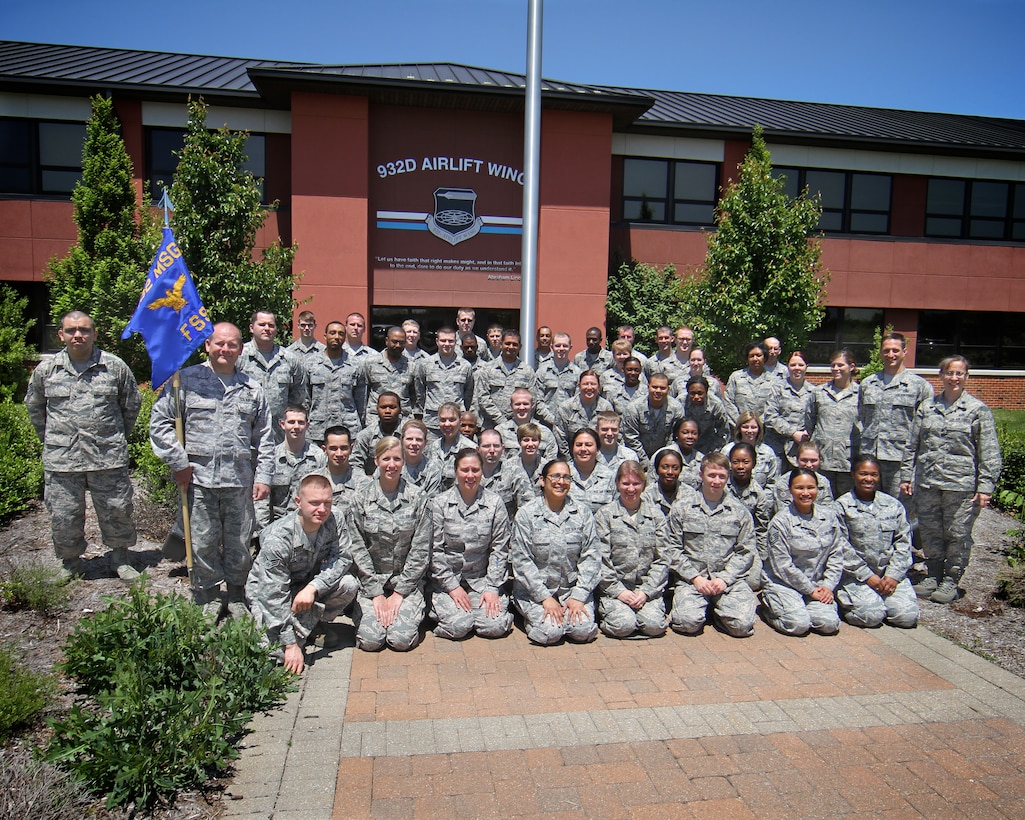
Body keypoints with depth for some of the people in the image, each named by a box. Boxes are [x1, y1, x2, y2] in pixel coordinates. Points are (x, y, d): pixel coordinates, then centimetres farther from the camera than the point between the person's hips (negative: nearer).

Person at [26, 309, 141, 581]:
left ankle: (120, 559, 26)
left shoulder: (115, 367, -1)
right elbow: (34, 406, 20)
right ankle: (70, 563, 29)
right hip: (61, 459, 1)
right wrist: (49, 439, 18)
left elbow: (132, 404, 12)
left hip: (108, 457, -1)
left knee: (116, 511, 6)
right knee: (63, 517, 8)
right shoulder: (45, 370, 4)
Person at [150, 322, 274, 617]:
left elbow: (264, 438, 14)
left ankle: (237, 595, 26)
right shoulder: (186, 380, 3)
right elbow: (160, 421, 2)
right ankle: (207, 596, 24)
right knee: (203, 543, 6)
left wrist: (263, 476, 7)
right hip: (198, 477, -2)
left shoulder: (252, 389, 11)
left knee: (239, 543, 8)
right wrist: (178, 462, -3)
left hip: (240, 480, 2)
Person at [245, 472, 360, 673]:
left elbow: (343, 558, -18)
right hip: (267, 591, -4)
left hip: (308, 583, 4)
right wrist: (291, 645, -28)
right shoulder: (277, 539, -32)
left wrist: (313, 588, -35)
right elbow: (274, 596, -29)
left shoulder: (337, 518, -21)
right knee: (278, 653, -24)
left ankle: (306, 628, 0)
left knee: (348, 585, -25)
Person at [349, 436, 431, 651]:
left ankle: (411, 611, 14)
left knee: (401, 639, -18)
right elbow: (358, 549, -3)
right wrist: (376, 594, -9)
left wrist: (399, 593, -9)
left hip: (407, 580, 0)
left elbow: (421, 550, -5)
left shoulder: (418, 498, -4)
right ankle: (364, 610, 16)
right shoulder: (361, 498, -2)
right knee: (370, 640, -16)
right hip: (370, 581, 1)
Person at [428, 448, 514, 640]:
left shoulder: (495, 503, -1)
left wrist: (492, 588, -7)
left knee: (495, 627, -18)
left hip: (482, 579, 1)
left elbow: (499, 550, 0)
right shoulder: (440, 504, -4)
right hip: (446, 580, -1)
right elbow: (435, 550, -3)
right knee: (458, 626, -22)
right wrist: (452, 586, -9)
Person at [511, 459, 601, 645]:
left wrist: (578, 596, -10)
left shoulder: (582, 512, 1)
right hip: (534, 590, -2)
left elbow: (591, 556, -1)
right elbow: (521, 560, -8)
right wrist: (545, 597, -14)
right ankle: (533, 616, 11)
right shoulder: (526, 514, -5)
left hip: (573, 587, 2)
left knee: (584, 631, -19)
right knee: (550, 632, -22)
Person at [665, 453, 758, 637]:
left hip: (730, 578, 2)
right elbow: (673, 550, 3)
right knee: (689, 622, -25)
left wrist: (724, 578, -8)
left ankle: (717, 608, 12)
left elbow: (745, 552, 6)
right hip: (691, 577, -1)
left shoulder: (740, 512, 9)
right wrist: (695, 577, -8)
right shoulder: (681, 509, 6)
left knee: (742, 625, -20)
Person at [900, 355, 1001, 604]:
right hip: (927, 482, 3)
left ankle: (951, 581, 20)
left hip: (961, 484, -3)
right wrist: (906, 476, 9)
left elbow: (989, 453, -2)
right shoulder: (927, 407, 8)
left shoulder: (978, 410, -1)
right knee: (930, 532, 11)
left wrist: (985, 487, -7)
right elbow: (912, 445, 12)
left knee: (957, 535, 4)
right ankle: (933, 576, 27)